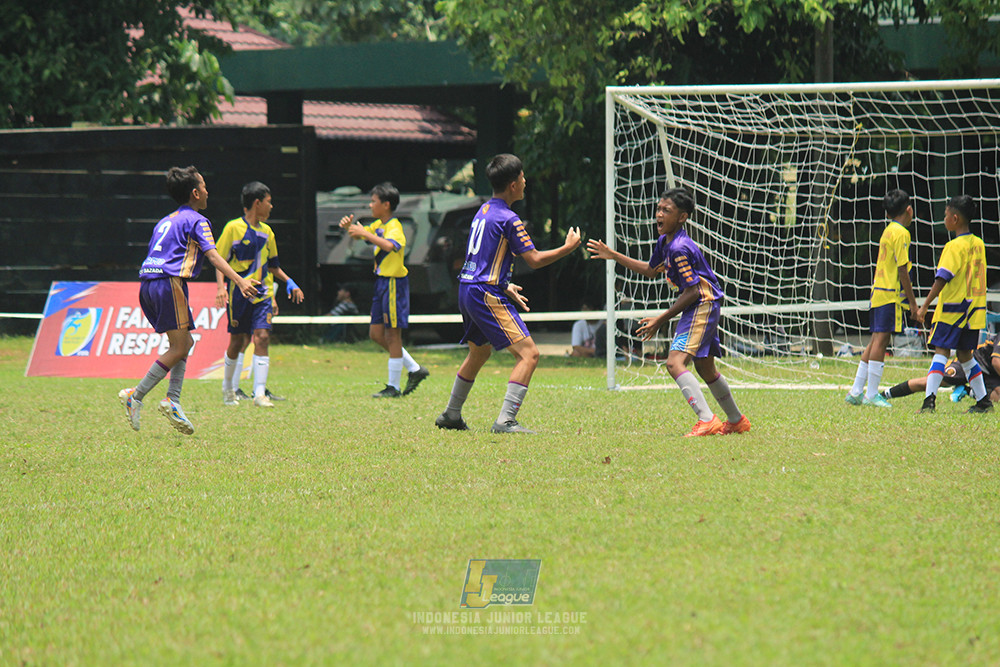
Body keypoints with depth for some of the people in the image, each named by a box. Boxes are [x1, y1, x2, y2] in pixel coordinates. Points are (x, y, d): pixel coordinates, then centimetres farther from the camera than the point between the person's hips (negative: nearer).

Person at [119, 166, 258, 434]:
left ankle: (172, 400, 1)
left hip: (147, 281, 9)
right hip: (169, 282, -9)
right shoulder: (196, 221, 1)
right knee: (178, 348, -5)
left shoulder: (166, 221, 26)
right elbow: (212, 254, -12)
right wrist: (239, 280, -21)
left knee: (185, 342, 13)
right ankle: (136, 396, -11)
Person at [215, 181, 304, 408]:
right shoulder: (233, 228, -5)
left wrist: (289, 282, 13)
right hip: (239, 294, -3)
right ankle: (228, 387, 28)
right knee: (237, 341, 5)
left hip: (262, 295, 3)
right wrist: (221, 287, -18)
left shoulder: (267, 231, 12)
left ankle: (260, 393, -16)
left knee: (262, 337, -12)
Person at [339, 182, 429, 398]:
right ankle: (414, 369, 19)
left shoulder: (394, 226, -16)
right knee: (376, 333, 11)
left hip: (394, 283, -9)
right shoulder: (378, 225, 12)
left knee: (392, 335, -4)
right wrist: (349, 226, 0)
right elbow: (359, 234, 22)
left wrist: (364, 233, -36)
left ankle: (393, 387, 2)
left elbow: (389, 245, -36)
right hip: (382, 282, 9)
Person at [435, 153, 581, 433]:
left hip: (467, 291, 10)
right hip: (488, 294, -10)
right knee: (528, 353, -12)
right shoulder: (508, 219, -14)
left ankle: (451, 415, 38)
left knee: (480, 351, 29)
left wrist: (504, 286, 28)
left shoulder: (483, 211, 13)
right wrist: (568, 247, -1)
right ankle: (505, 421, -21)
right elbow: (534, 259, -14)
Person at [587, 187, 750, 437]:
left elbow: (693, 291, -20)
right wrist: (614, 256, 26)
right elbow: (652, 270, 29)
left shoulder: (680, 249, -21)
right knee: (705, 368, 23)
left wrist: (661, 320, -16)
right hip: (698, 310, 11)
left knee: (675, 362, -23)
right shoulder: (665, 242, 10)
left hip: (702, 306, -11)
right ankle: (737, 421, 38)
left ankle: (707, 420, -33)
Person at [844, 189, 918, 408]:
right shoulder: (901, 233, -11)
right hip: (891, 294, -9)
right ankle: (871, 394, -9)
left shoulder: (888, 231, 16)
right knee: (880, 340, -8)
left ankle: (856, 392, 15)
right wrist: (913, 302, -11)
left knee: (876, 341, 12)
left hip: (878, 292, 9)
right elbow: (902, 270, -14)